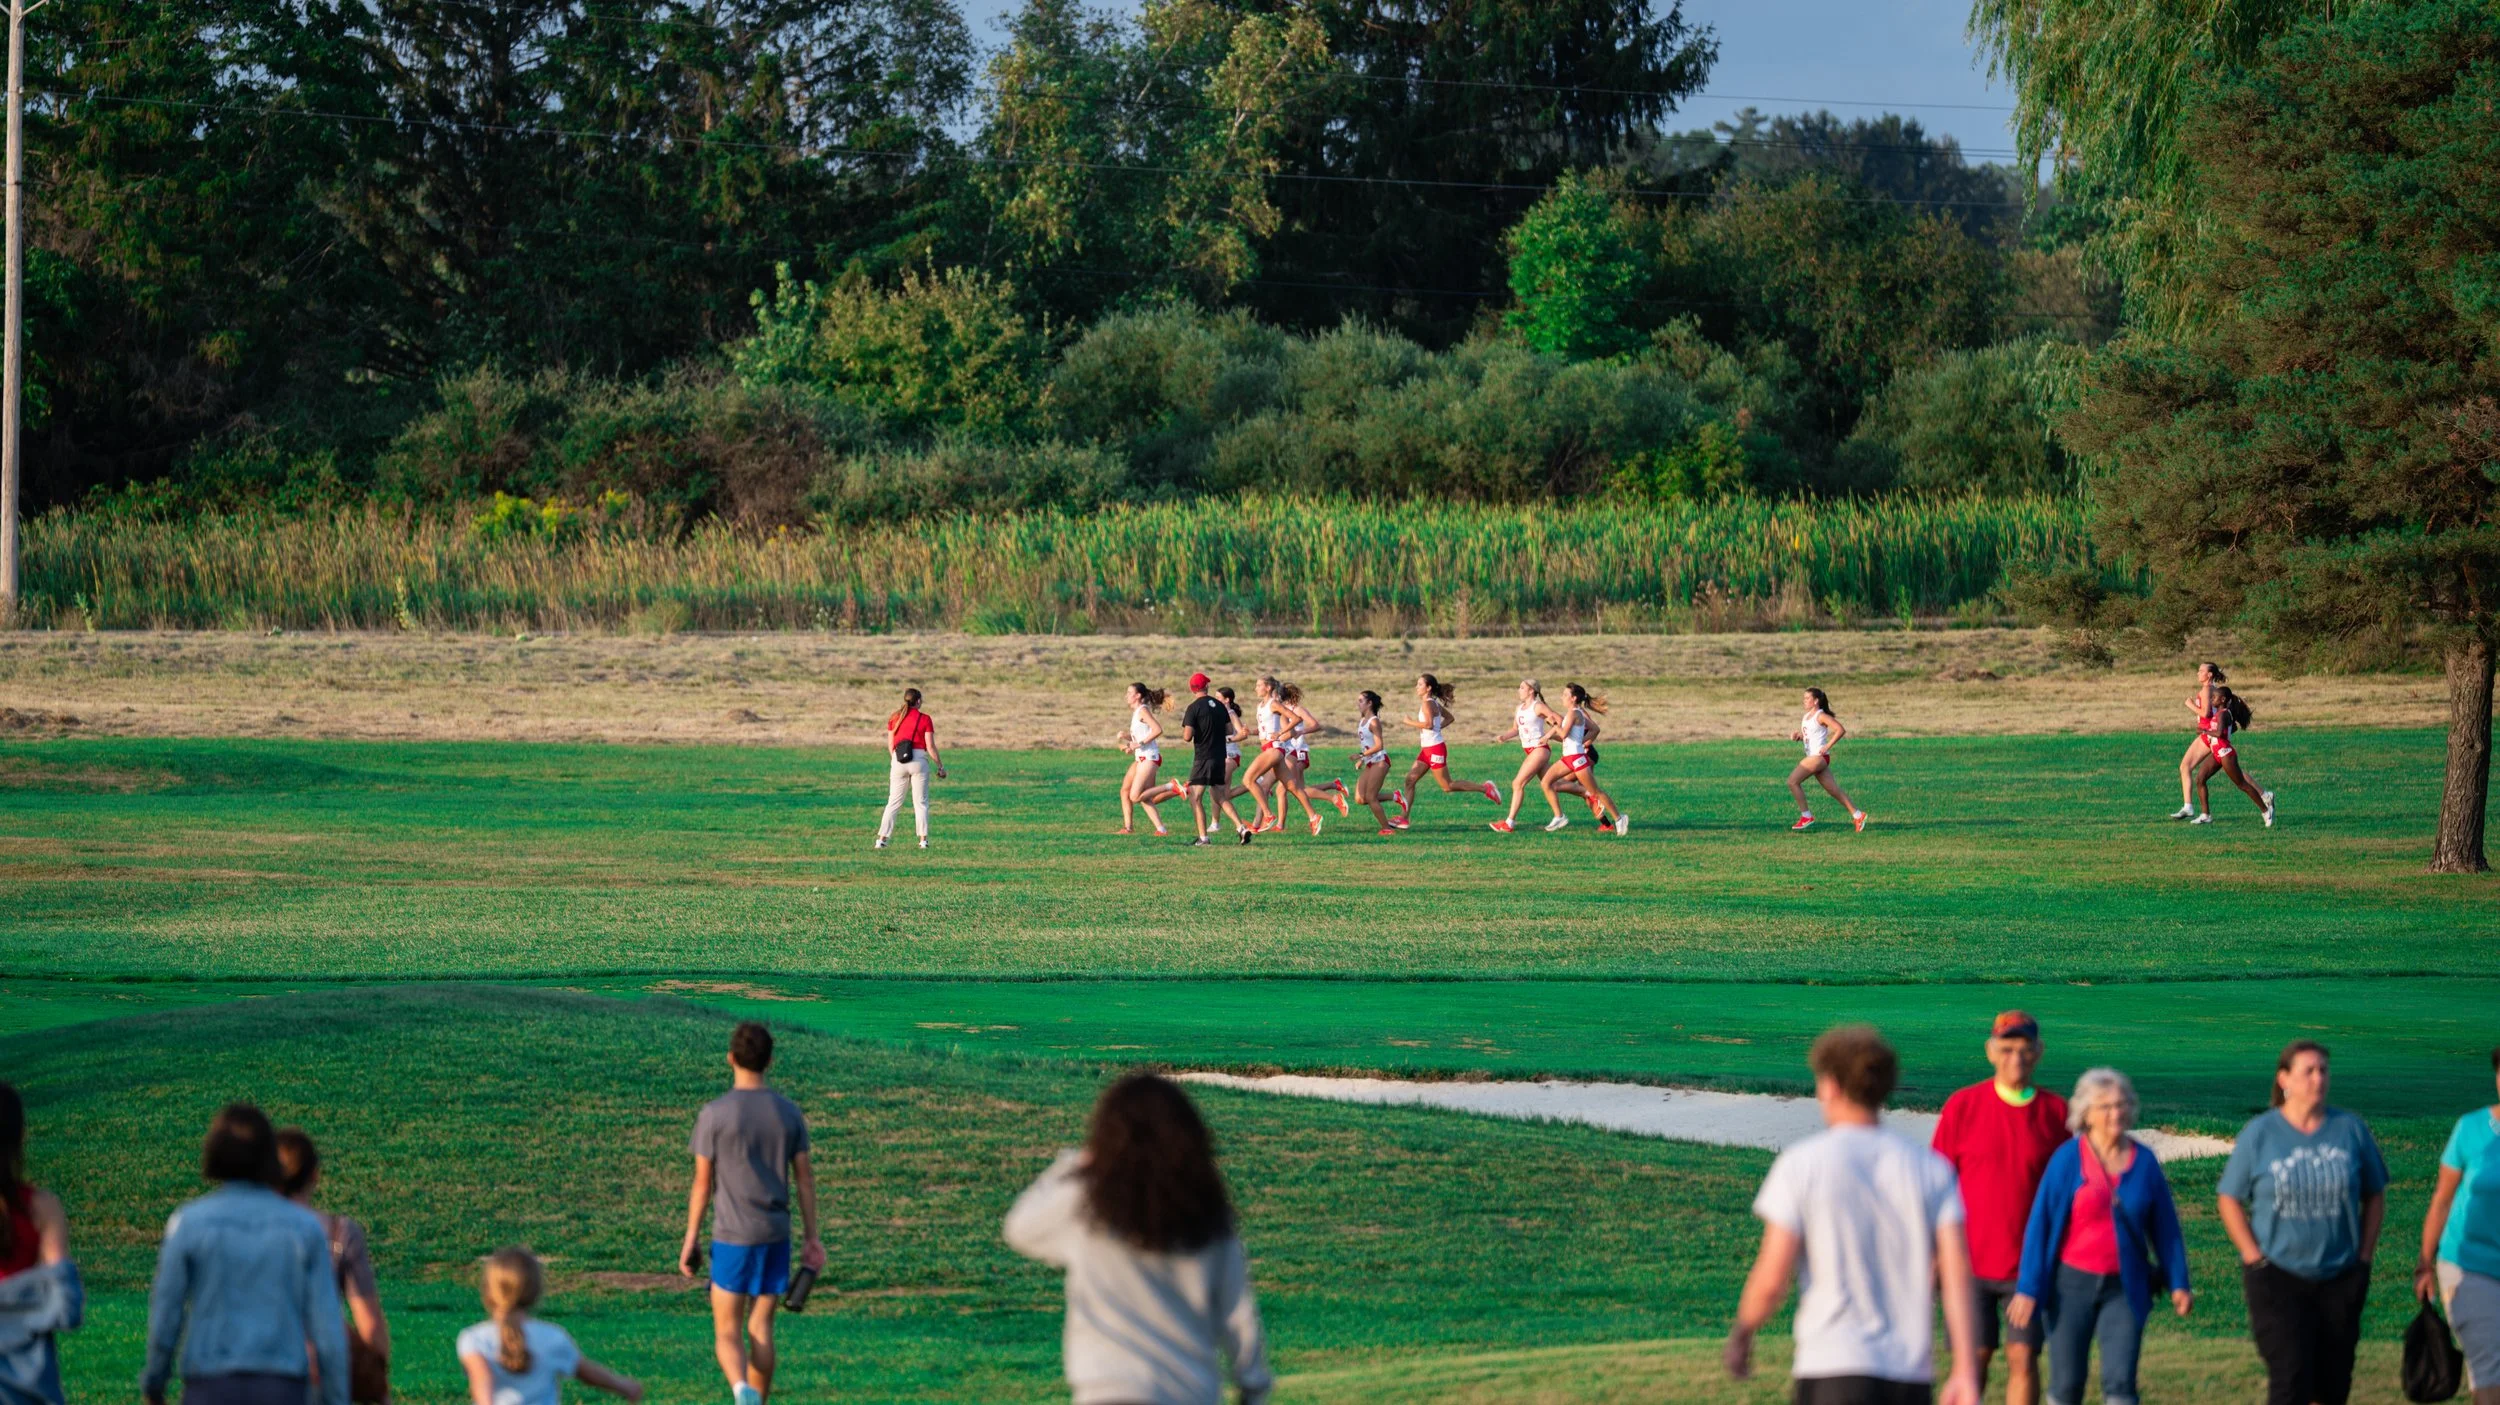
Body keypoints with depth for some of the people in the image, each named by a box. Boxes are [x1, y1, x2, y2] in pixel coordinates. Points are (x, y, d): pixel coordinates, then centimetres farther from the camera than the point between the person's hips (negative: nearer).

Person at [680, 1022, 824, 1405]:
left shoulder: (714, 1114, -11)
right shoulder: (789, 1113, 1)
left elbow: (702, 1183, -8)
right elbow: (806, 1178, 4)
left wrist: (690, 1241, 1)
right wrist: (813, 1239, 10)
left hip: (732, 1238, -3)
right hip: (776, 1237, 3)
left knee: (727, 1332, 2)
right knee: (760, 1329, 12)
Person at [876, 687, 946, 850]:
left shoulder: (895, 718, 8)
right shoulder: (924, 719, -2)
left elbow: (890, 745, 11)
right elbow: (930, 747, -4)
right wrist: (940, 766, 6)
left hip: (898, 760, 2)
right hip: (919, 760, -2)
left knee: (893, 802, 6)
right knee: (921, 802, 5)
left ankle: (882, 839, 1)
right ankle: (923, 839, 1)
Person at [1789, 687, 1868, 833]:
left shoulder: (1821, 716, -11)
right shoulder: (1807, 716, 15)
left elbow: (1840, 730, -18)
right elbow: (1805, 735, 26)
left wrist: (1828, 746, -20)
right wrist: (1796, 736, 3)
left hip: (1819, 756, -9)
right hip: (1812, 756, 9)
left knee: (1793, 781, -12)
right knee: (1833, 789, 9)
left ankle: (1806, 816, -6)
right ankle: (1857, 815, 13)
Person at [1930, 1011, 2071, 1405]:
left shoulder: (2055, 1111, 1)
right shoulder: (1963, 1106, -2)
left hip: (2029, 1264, 1)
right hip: (1973, 1263, -1)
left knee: (2024, 1358, -3)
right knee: (1975, 1357, 3)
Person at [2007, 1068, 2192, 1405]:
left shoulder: (2144, 1162, 1)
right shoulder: (2069, 1159, -6)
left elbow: (2165, 1227, 8)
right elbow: (2041, 1224, -5)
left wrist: (2178, 1284, 6)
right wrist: (2029, 1288, -8)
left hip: (2125, 1288, 1)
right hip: (2073, 1284, -1)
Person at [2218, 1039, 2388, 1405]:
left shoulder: (2350, 1129, 2)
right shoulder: (2260, 1133, -3)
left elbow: (2375, 1196, 12)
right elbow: (2229, 1200, 2)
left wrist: (2364, 1257, 4)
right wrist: (2255, 1258, -6)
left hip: (2340, 1279, 3)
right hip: (2278, 1279, -3)